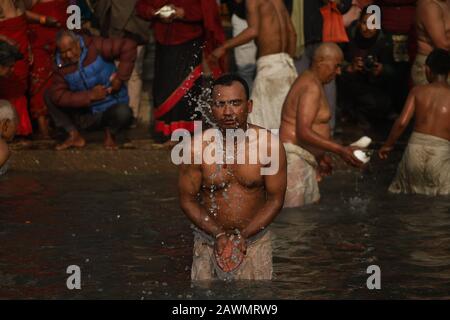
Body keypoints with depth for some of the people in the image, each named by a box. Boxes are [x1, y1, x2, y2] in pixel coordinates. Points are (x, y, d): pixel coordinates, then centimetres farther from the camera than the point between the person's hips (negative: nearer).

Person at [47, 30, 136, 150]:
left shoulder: (95, 47, -15)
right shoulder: (61, 67, -6)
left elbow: (129, 46, -21)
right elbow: (58, 96, -19)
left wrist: (120, 78, -20)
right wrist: (90, 96, -25)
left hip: (111, 109, -3)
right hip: (85, 115, 3)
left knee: (123, 112, -39)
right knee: (49, 96, -9)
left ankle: (110, 133, -3)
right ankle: (75, 136, -4)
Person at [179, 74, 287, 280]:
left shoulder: (269, 145, -13)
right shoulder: (197, 147, -13)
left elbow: (275, 199, -6)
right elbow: (187, 199, -5)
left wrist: (243, 236, -15)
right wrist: (219, 234, -16)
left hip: (256, 241, 0)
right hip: (209, 241, 0)